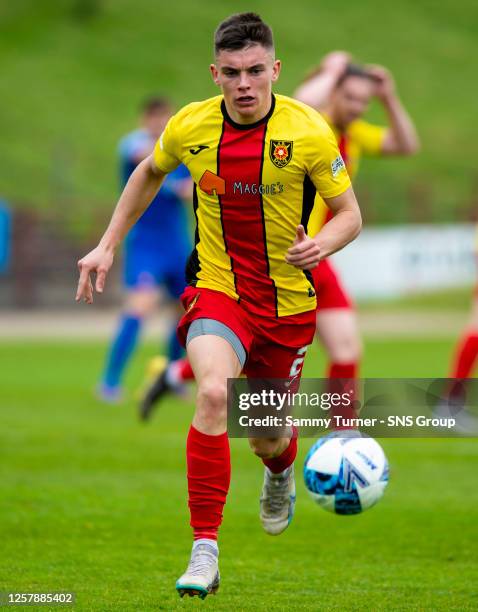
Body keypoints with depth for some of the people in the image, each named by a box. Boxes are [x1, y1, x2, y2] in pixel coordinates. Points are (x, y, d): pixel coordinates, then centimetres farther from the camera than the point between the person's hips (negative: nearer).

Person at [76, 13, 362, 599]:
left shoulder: (309, 133, -15)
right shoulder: (190, 126, -8)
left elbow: (349, 215, -7)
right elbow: (150, 172, 15)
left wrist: (322, 244, -29)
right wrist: (108, 245, 12)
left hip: (288, 299, 0)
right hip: (216, 286, 0)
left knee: (267, 439, 12)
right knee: (213, 392, -29)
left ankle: (280, 473, 54)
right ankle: (204, 552, -26)